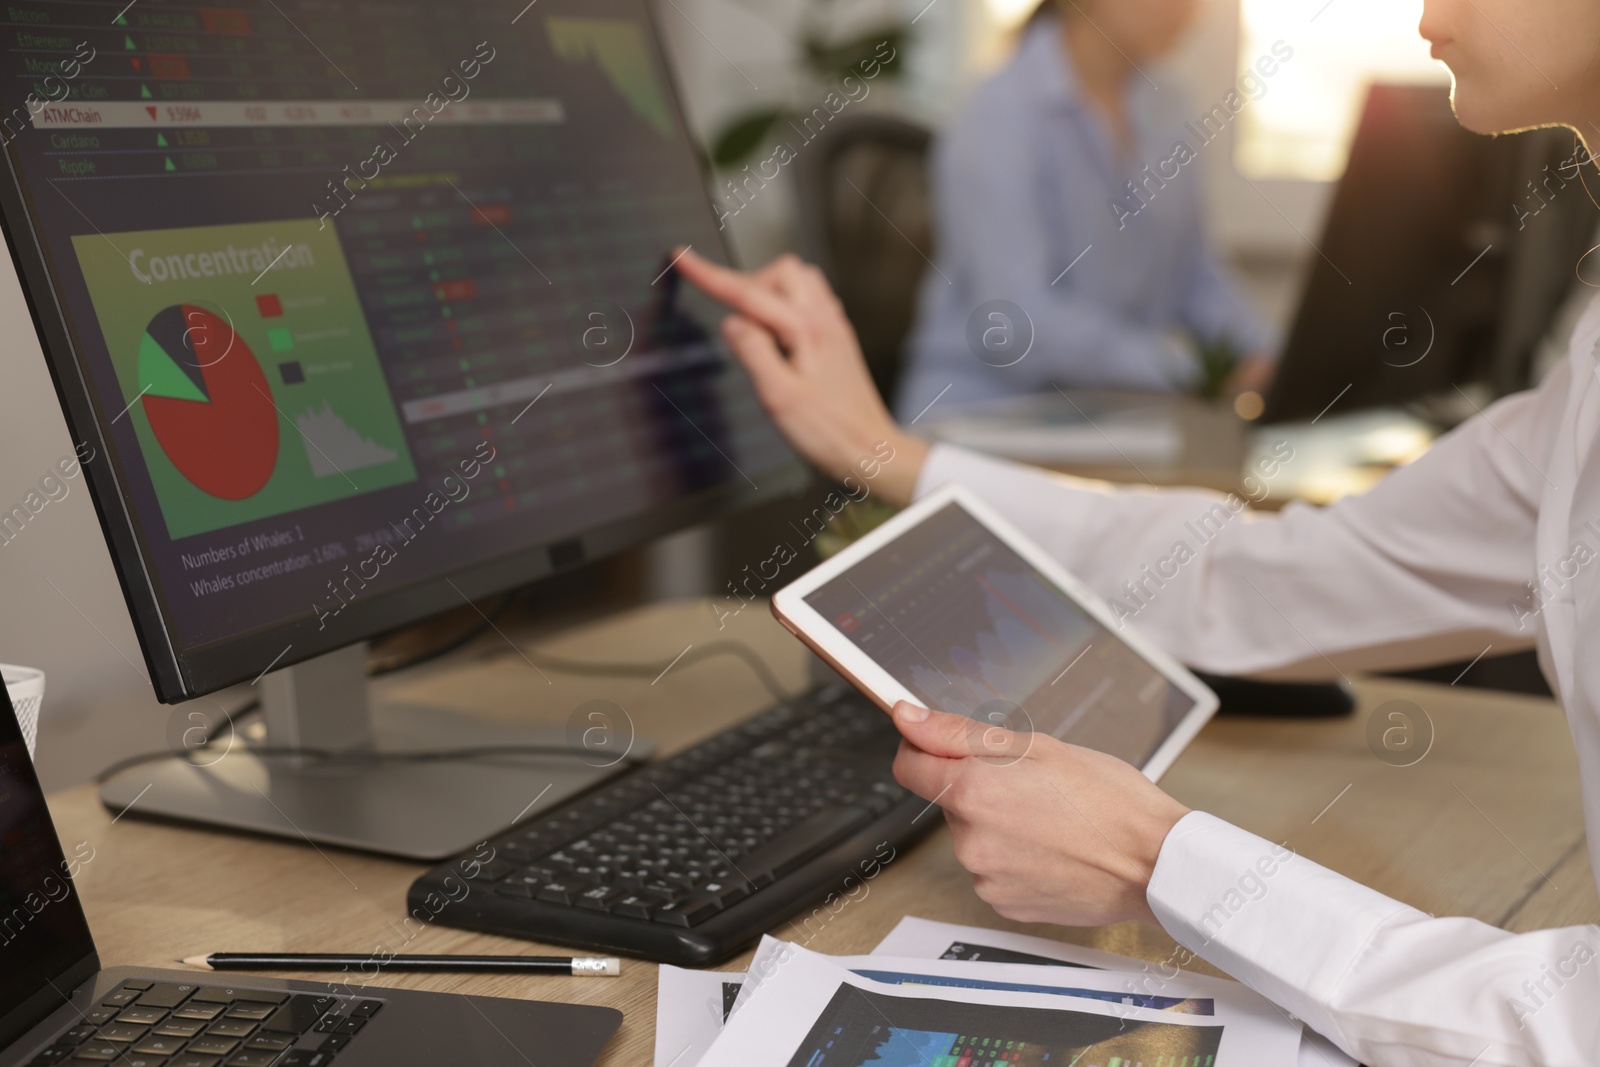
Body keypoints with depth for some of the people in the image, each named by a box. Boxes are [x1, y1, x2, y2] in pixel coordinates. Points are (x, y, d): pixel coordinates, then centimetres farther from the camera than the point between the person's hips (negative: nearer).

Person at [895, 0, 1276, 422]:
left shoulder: (1162, 113, 5)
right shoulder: (998, 122, -17)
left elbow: (1191, 269, 13)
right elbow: (1020, 320, -26)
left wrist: (1257, 351, -5)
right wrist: (1182, 370, -31)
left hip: (1108, 409, 7)